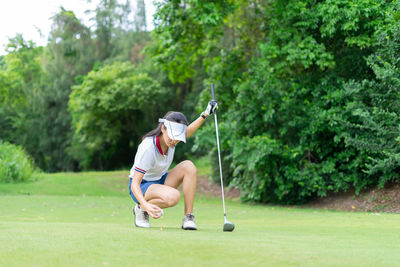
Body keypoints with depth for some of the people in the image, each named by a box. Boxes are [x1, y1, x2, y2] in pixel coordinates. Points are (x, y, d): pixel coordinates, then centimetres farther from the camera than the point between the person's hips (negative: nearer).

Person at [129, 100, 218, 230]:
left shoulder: (169, 137, -11)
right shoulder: (148, 148, -32)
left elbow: (188, 131, 17)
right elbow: (134, 184, -33)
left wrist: (205, 114, 13)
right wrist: (146, 205, -50)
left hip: (160, 181, 8)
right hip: (141, 186, -7)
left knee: (188, 166, -18)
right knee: (173, 196, -37)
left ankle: (188, 217, -17)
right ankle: (140, 209, -8)